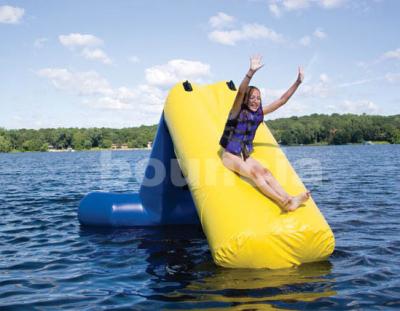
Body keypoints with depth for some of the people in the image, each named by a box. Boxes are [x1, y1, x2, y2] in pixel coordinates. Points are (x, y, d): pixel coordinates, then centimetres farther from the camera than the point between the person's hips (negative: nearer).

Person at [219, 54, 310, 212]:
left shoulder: (259, 112, 6)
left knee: (265, 171, -21)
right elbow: (240, 93, -29)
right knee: (254, 172, -28)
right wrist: (251, 72, -43)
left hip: (246, 156, 6)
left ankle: (289, 199, -40)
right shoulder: (237, 111, -10)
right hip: (230, 155, -6)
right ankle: (283, 202, -43)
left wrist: (298, 82, -1)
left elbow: (282, 101, 5)